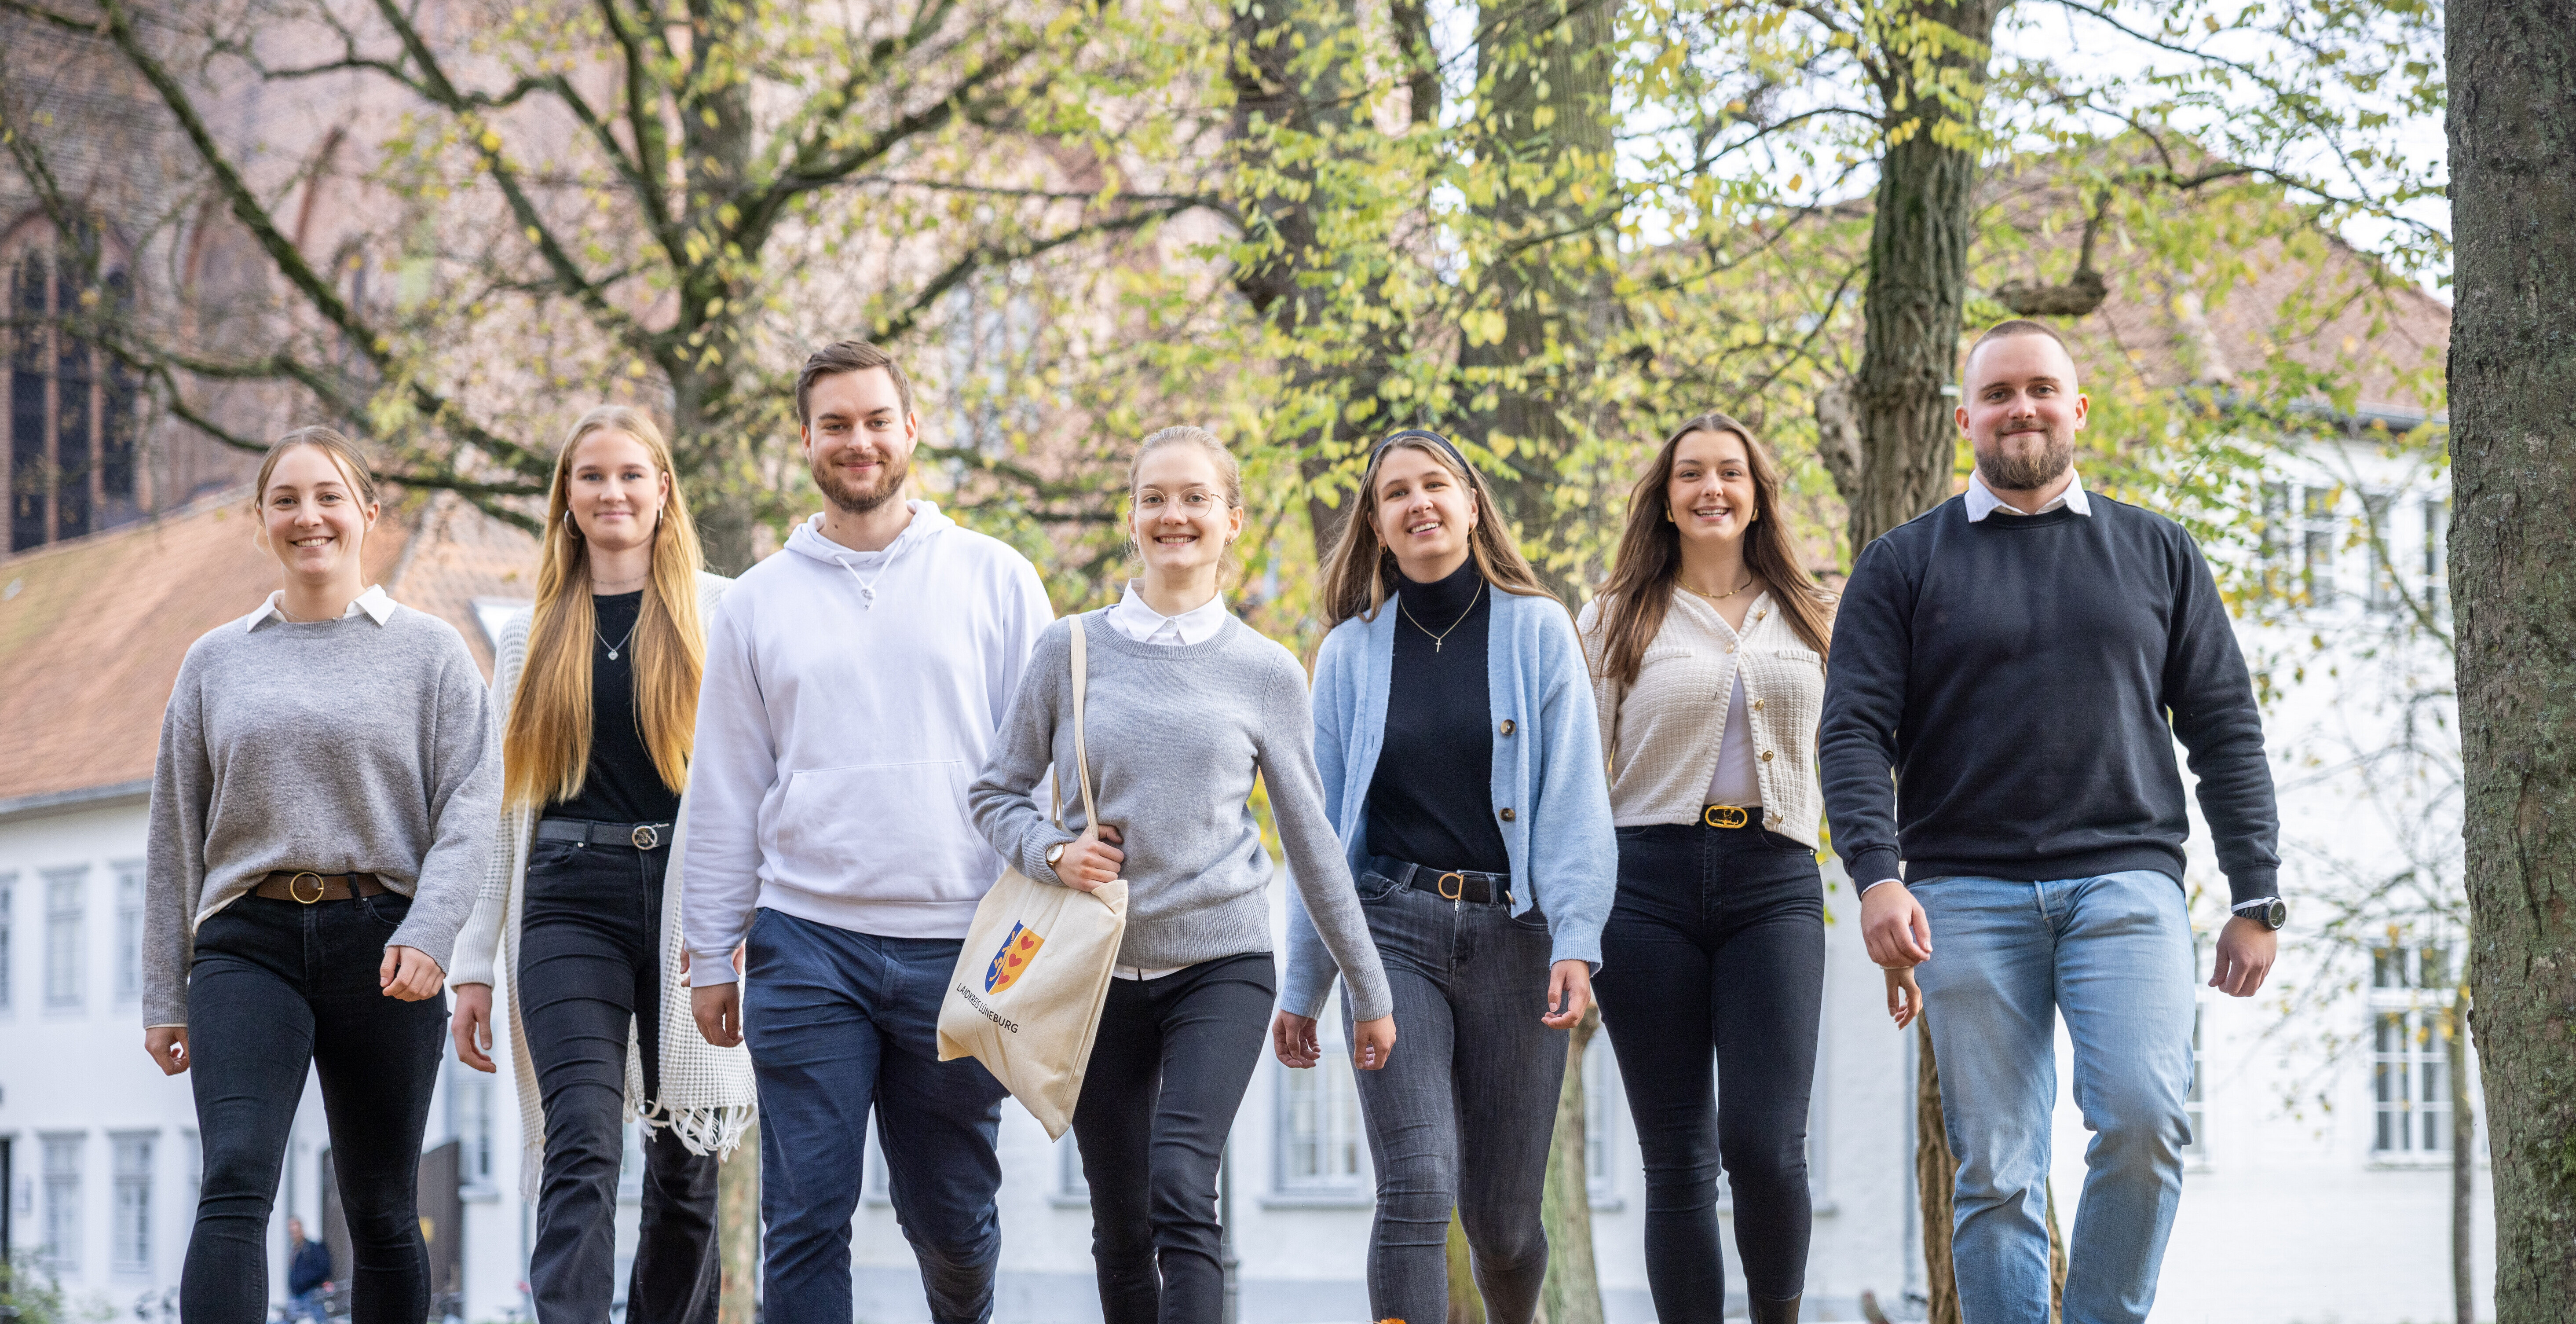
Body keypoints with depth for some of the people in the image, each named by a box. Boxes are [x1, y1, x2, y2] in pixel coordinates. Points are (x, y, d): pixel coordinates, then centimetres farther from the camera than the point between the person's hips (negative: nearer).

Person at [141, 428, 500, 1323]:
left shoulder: (431, 652, 8)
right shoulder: (216, 662, 14)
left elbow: (471, 807, -2)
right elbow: (175, 835, 15)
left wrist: (427, 935, -17)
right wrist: (164, 997, 11)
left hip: (379, 939, 0)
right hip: (248, 944, 1)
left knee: (382, 1212, 5)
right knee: (235, 1184, -18)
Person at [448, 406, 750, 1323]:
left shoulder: (720, 613, 8)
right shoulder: (531, 635, 16)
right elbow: (501, 803, 16)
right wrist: (474, 965, 11)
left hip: (690, 898, 0)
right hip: (571, 903, 0)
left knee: (686, 1166, 5)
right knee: (581, 1152, -15)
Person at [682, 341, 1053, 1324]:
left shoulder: (994, 580, 6)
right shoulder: (758, 603, 9)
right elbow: (724, 793, 12)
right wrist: (711, 955, 8)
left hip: (957, 946, 0)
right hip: (807, 946, 0)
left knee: (954, 1217, 10)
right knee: (805, 1215, -4)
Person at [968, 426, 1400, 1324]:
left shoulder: (1265, 674, 3)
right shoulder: (1072, 651, 3)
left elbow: (1311, 840, 10)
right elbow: (996, 793, 10)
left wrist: (1369, 989, 13)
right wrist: (1052, 853, -12)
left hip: (1222, 965, -2)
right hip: (1099, 972, 2)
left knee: (1182, 1194, -20)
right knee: (1121, 1229, 7)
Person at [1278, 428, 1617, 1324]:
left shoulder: (1538, 631, 5)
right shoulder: (1351, 653, 9)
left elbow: (1574, 802, -1)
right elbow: (1322, 831, 13)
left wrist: (1576, 941, -13)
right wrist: (1301, 986, 11)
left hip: (1512, 930, 0)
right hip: (1394, 930, 0)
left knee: (1501, 1217, 4)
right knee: (1417, 1192, -15)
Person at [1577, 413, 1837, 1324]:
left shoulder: (1812, 621, 15)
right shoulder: (1617, 620, 10)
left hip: (1775, 882, 0)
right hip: (1650, 883, 0)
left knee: (1766, 1145, -13)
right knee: (1677, 1162, -1)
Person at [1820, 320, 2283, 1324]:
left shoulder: (2158, 554, 15)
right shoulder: (1905, 565, 11)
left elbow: (2224, 731, 14)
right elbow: (1854, 730, 2)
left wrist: (2256, 899, 7)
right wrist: (1876, 874, -14)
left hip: (2124, 877, 0)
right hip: (1967, 891, 0)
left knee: (2143, 1118, -19)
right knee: (1996, 1169, -3)